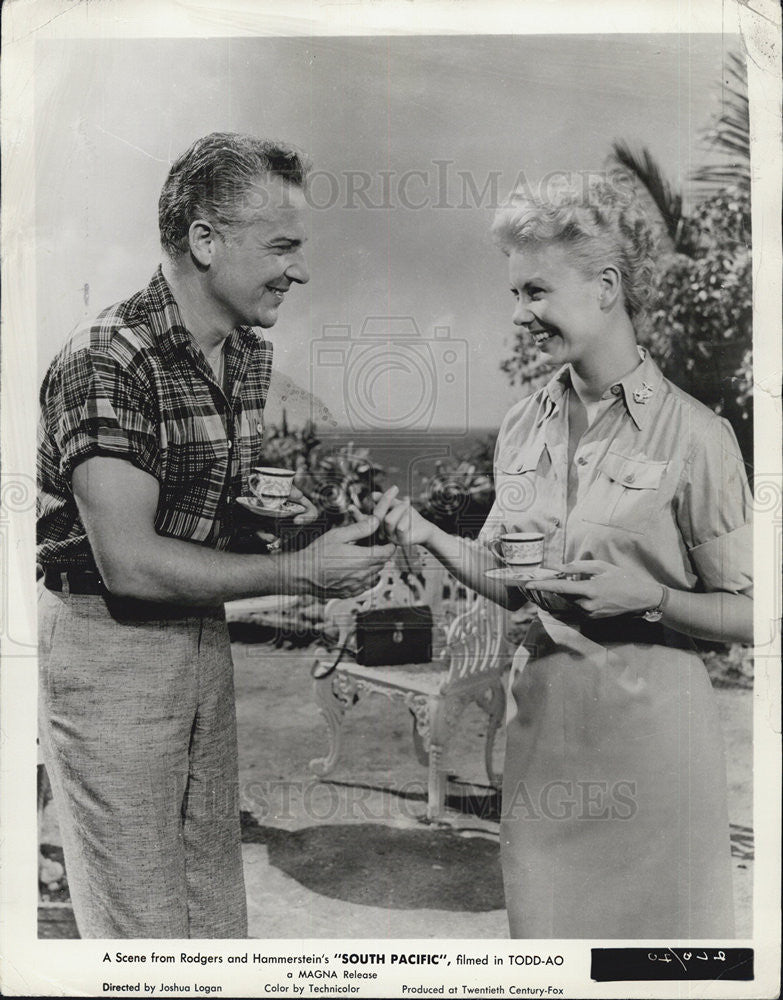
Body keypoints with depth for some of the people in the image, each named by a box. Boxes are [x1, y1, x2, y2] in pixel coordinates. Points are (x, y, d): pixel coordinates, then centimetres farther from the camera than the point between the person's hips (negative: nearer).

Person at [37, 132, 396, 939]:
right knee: (141, 928, 7)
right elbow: (129, 562, -26)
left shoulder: (249, 351, 5)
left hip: (203, 632, 8)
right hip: (106, 640, -7)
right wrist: (299, 572, -21)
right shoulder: (106, 363, -22)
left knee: (216, 892, 19)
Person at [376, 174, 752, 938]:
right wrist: (426, 536, -5)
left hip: (648, 720, -4)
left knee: (657, 920, 11)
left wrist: (647, 596, -20)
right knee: (543, 922, 17)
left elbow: (749, 614, -6)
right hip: (542, 707, 5)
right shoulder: (524, 427, 4)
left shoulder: (693, 435, -12)